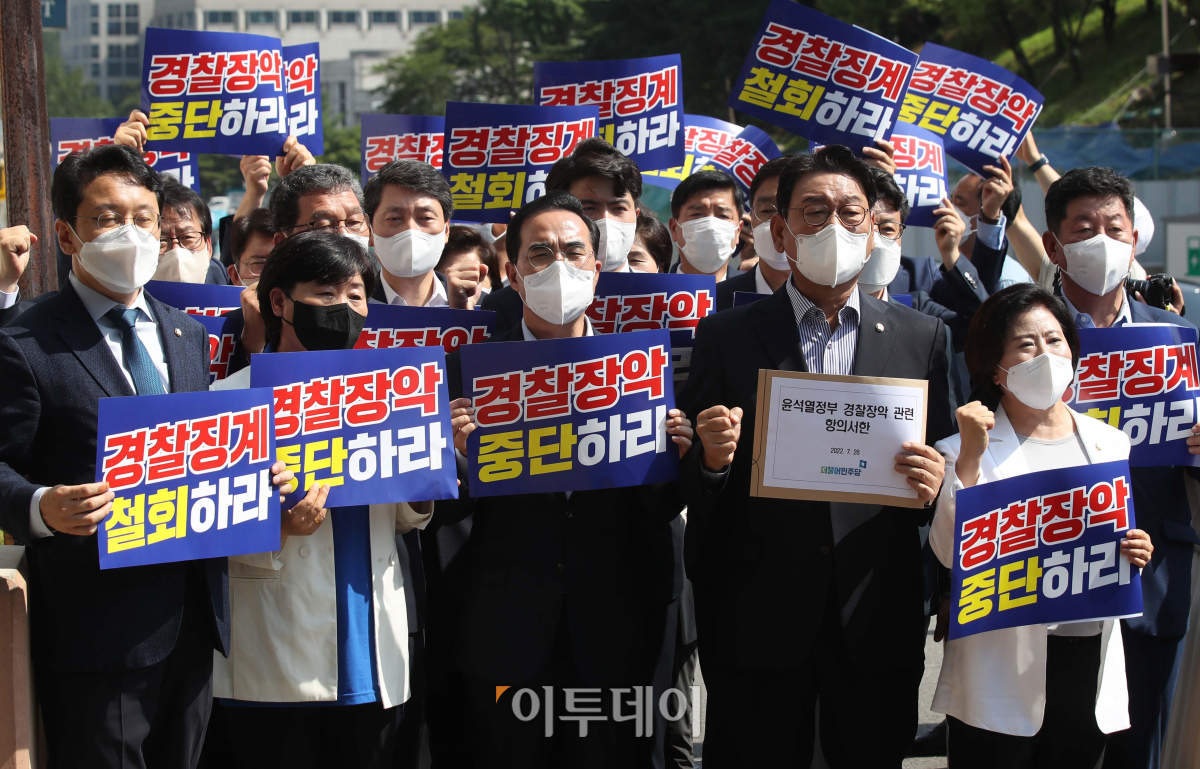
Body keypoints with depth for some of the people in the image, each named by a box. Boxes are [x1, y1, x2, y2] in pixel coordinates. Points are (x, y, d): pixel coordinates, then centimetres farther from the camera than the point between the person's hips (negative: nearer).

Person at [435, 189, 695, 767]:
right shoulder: (470, 367, 0)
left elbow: (663, 509, 5)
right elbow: (441, 515, -1)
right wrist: (460, 455, -20)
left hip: (615, 637, 1)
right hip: (505, 636, -1)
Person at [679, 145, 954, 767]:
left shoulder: (922, 337, 6)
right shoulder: (725, 337, 2)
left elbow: (943, 459, 8)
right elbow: (690, 484, 2)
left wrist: (934, 482, -13)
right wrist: (711, 459, -19)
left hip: (877, 621, 1)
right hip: (758, 620, -1)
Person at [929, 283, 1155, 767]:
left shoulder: (1112, 444, 10)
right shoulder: (966, 449, -3)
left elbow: (1120, 542, 18)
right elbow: (951, 552, -14)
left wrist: (1134, 554, -4)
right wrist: (970, 457, -21)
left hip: (1091, 663, 4)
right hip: (1003, 669, -4)